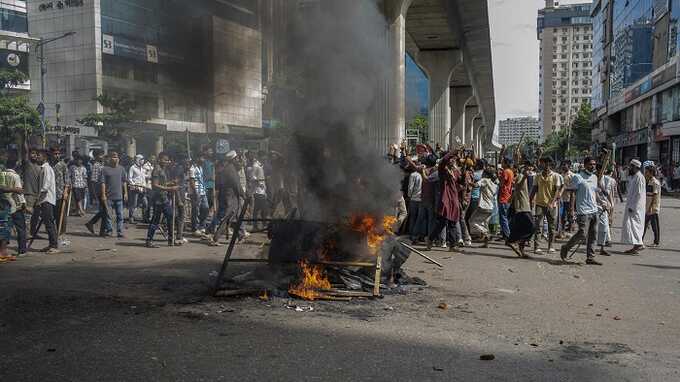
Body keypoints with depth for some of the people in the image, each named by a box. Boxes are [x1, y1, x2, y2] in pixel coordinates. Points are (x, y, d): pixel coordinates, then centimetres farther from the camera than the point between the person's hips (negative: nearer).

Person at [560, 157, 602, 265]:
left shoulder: (594, 177, 15)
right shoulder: (578, 177, -8)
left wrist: (597, 205, 17)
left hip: (594, 211, 7)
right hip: (583, 211, -7)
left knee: (593, 236, 6)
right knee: (582, 235, -12)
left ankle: (590, 257, 12)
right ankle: (565, 248, 7)